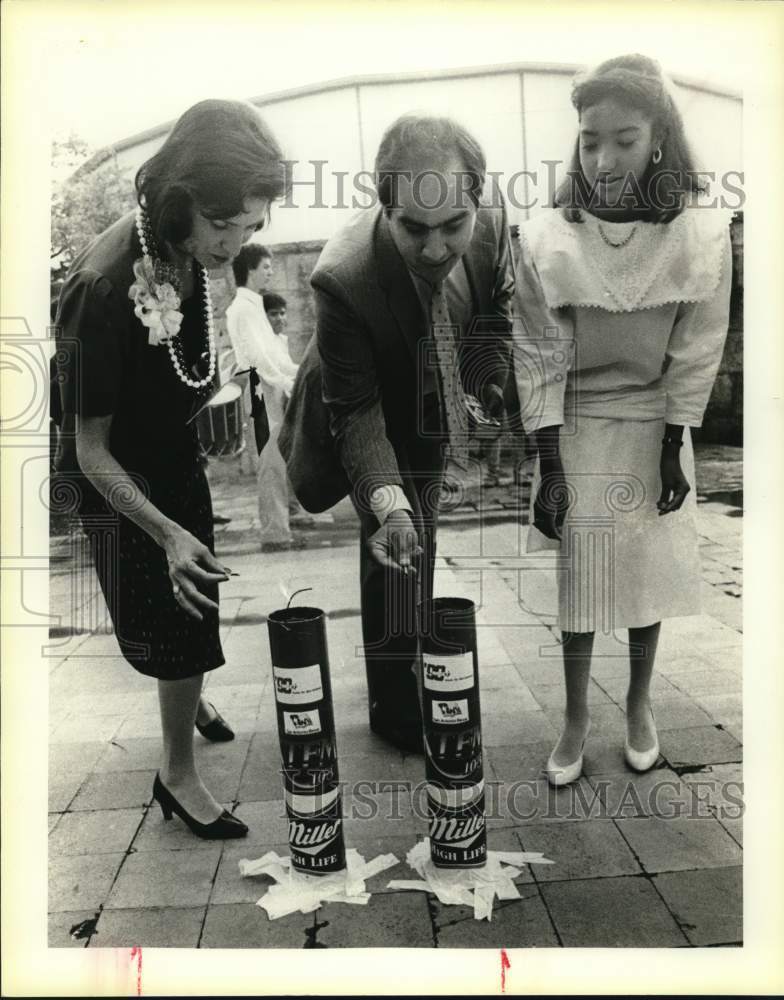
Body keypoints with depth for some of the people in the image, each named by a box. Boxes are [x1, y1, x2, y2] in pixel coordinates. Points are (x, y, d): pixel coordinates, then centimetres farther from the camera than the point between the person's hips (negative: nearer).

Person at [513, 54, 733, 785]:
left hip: (653, 429, 1)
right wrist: (549, 469, -14)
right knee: (575, 578, 4)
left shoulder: (701, 233, -14)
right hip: (574, 429, 0)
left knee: (650, 570, 11)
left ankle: (639, 703, 34)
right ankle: (576, 718, 24)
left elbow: (694, 355, -7)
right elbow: (539, 357, -12)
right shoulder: (547, 237, -15)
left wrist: (673, 454, -6)